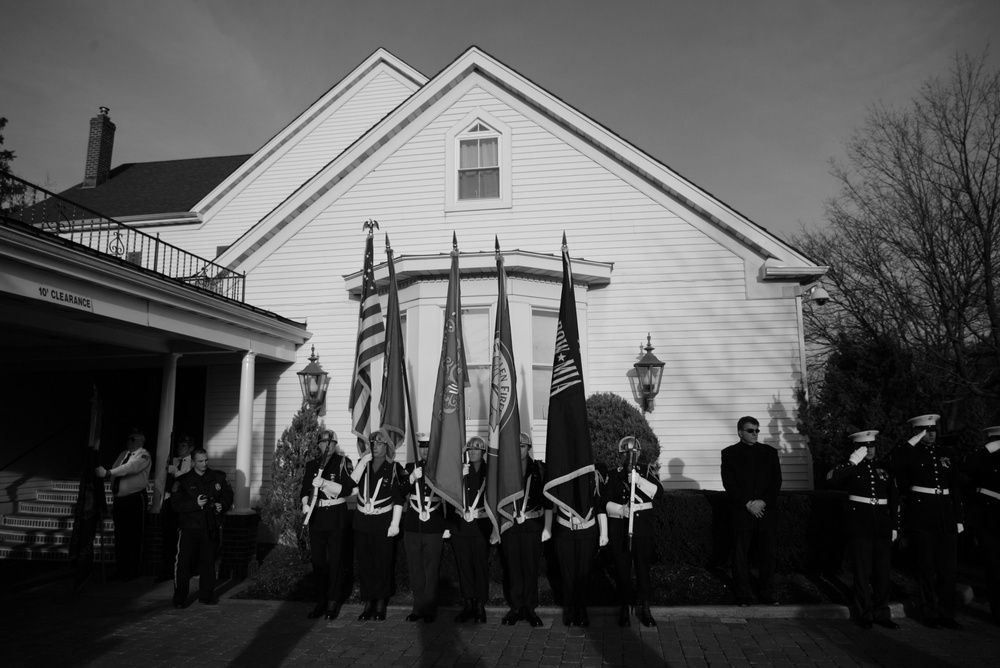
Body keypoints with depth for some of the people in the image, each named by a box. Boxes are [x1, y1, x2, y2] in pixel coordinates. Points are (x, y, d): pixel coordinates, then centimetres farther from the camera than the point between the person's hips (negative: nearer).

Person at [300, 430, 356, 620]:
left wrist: (324, 483, -23)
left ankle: (333, 602, 10)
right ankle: (320, 601, 17)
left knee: (335, 561, 1)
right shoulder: (311, 465, 10)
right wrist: (305, 504, -10)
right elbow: (304, 489, 10)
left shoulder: (343, 462, -2)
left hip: (337, 517, -3)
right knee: (317, 560, 6)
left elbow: (347, 489, -12)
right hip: (316, 517, 4)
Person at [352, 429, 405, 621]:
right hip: (362, 522, 3)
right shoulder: (363, 464, 7)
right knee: (364, 564, 7)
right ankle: (368, 604, 17)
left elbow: (399, 499, -5)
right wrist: (363, 462, -16)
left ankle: (380, 605, 13)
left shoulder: (394, 468, -3)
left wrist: (395, 524, -9)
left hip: (383, 523, -3)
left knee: (383, 564, 2)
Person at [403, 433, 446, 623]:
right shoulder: (409, 468, 6)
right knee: (415, 569, 8)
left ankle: (429, 609, 13)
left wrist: (448, 526, -5)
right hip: (412, 527, 2)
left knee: (431, 570, 3)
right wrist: (413, 477, -18)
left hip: (434, 528, -2)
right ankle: (418, 607, 20)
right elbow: (401, 494, -5)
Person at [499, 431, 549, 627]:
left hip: (533, 525, -1)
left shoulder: (539, 469, 0)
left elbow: (547, 501, 1)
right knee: (513, 568, 5)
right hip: (509, 525, 1)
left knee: (531, 568, 2)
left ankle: (530, 608, 15)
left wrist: (547, 527, -2)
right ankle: (516, 607, 18)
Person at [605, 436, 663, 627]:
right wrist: (620, 509, -20)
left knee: (643, 566, 1)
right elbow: (605, 501, -1)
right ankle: (624, 608, 17)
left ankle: (644, 607, 16)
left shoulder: (647, 470, 4)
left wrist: (639, 480, -24)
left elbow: (659, 492, -11)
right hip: (619, 527, 1)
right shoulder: (613, 474, 6)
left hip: (643, 526, 0)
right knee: (622, 568, 4)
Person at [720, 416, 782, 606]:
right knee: (741, 553, 0)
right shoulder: (729, 453, 4)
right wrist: (747, 504, -11)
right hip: (741, 510, -2)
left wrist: (763, 502, -8)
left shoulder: (769, 452, 10)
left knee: (767, 552, 1)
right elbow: (728, 482, -2)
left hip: (765, 509, 2)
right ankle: (743, 595, 7)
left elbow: (776, 480, 5)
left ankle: (768, 594, 11)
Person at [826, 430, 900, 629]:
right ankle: (865, 614, 12)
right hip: (860, 526, -3)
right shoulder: (851, 468, 1)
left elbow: (894, 498, 15)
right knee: (862, 572, 1)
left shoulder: (884, 467, 10)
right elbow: (831, 478, -20)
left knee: (882, 571, 8)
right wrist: (853, 461, -21)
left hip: (882, 526, 3)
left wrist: (895, 526, 11)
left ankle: (882, 614, 19)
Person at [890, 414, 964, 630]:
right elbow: (894, 464, -24)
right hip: (921, 517, -4)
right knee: (926, 568, 4)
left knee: (949, 568, 6)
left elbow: (956, 489, 13)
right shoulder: (910, 453, 0)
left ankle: (947, 614, 18)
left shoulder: (946, 454, 12)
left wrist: (959, 520, 9)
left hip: (946, 517, 4)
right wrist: (913, 441, -17)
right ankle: (931, 614, 15)